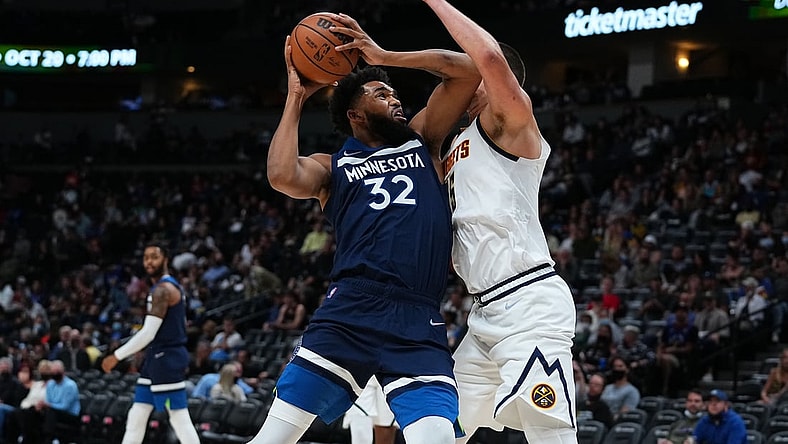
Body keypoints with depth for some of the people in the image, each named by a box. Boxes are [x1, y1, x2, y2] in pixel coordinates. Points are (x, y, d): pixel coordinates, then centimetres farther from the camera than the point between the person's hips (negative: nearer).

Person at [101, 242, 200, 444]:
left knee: (180, 419, -9)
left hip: (166, 358, -11)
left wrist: (117, 356, -15)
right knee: (137, 416, 12)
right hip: (157, 357, 11)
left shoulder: (163, 290, -16)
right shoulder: (170, 286, 16)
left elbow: (148, 333, -21)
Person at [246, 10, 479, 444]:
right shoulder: (332, 167, 15)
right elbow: (282, 177, -8)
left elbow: (467, 70, 12)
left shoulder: (421, 142, 21)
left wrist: (384, 56, 10)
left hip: (418, 325, 1)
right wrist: (295, 97, 4)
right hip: (349, 314, -1)